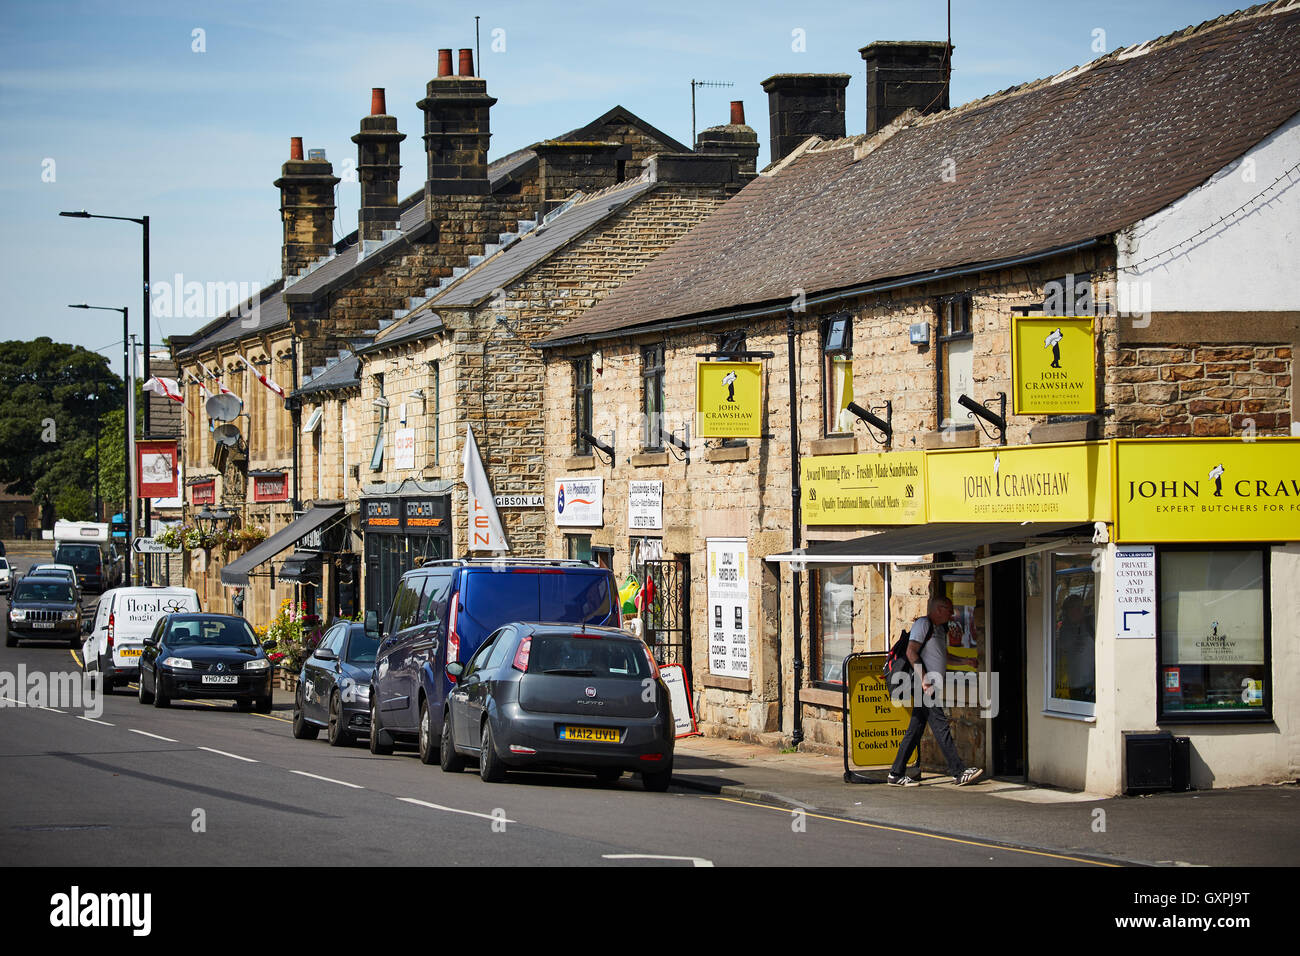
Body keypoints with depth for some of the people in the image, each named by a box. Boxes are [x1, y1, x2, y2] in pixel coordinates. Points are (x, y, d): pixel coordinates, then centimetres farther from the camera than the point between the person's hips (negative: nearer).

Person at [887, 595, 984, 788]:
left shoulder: (940, 629, 22)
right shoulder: (923, 624, -7)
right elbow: (911, 652, -16)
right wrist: (923, 679, -21)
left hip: (932, 687, 10)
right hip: (925, 686, -10)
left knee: (915, 730, 8)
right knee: (941, 727, -9)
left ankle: (896, 774, 9)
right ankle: (959, 772, -9)